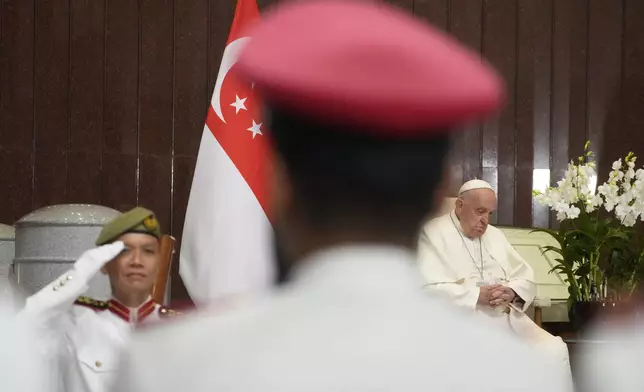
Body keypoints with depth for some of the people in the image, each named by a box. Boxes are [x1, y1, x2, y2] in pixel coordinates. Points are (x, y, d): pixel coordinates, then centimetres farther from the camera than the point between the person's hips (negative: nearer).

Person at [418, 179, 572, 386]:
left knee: (555, 350, -13)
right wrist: (477, 296, -21)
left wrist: (511, 292, -8)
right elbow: (428, 289, -13)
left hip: (507, 318, 7)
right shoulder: (433, 234, 0)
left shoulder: (495, 235, 22)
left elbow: (527, 279, 16)